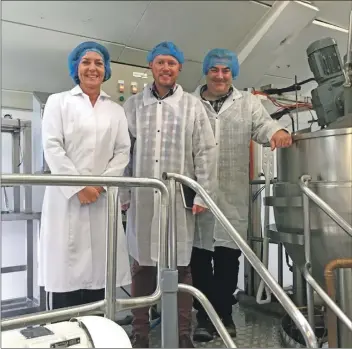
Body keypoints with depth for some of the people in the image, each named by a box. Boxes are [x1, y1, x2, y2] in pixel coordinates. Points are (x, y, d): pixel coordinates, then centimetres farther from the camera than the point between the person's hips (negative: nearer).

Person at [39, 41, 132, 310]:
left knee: (100, 271, 1)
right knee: (66, 270, -3)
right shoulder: (58, 101, 10)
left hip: (104, 198, 2)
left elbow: (123, 151, 7)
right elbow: (52, 148, -1)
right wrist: (79, 187, -11)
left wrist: (101, 184, -8)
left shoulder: (116, 109, 17)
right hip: (66, 196, -2)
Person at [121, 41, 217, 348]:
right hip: (141, 198, 1)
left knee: (181, 266, 5)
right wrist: (122, 193, 3)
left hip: (179, 197, -1)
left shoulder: (193, 106, 7)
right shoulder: (132, 105, 9)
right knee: (141, 265, 8)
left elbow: (205, 153, 3)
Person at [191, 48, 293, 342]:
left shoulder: (247, 102, 13)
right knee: (200, 257, 4)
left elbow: (262, 124, -3)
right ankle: (204, 315, 18)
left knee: (228, 257, 7)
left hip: (232, 195, 1)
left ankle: (225, 312, 24)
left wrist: (277, 131, -27)